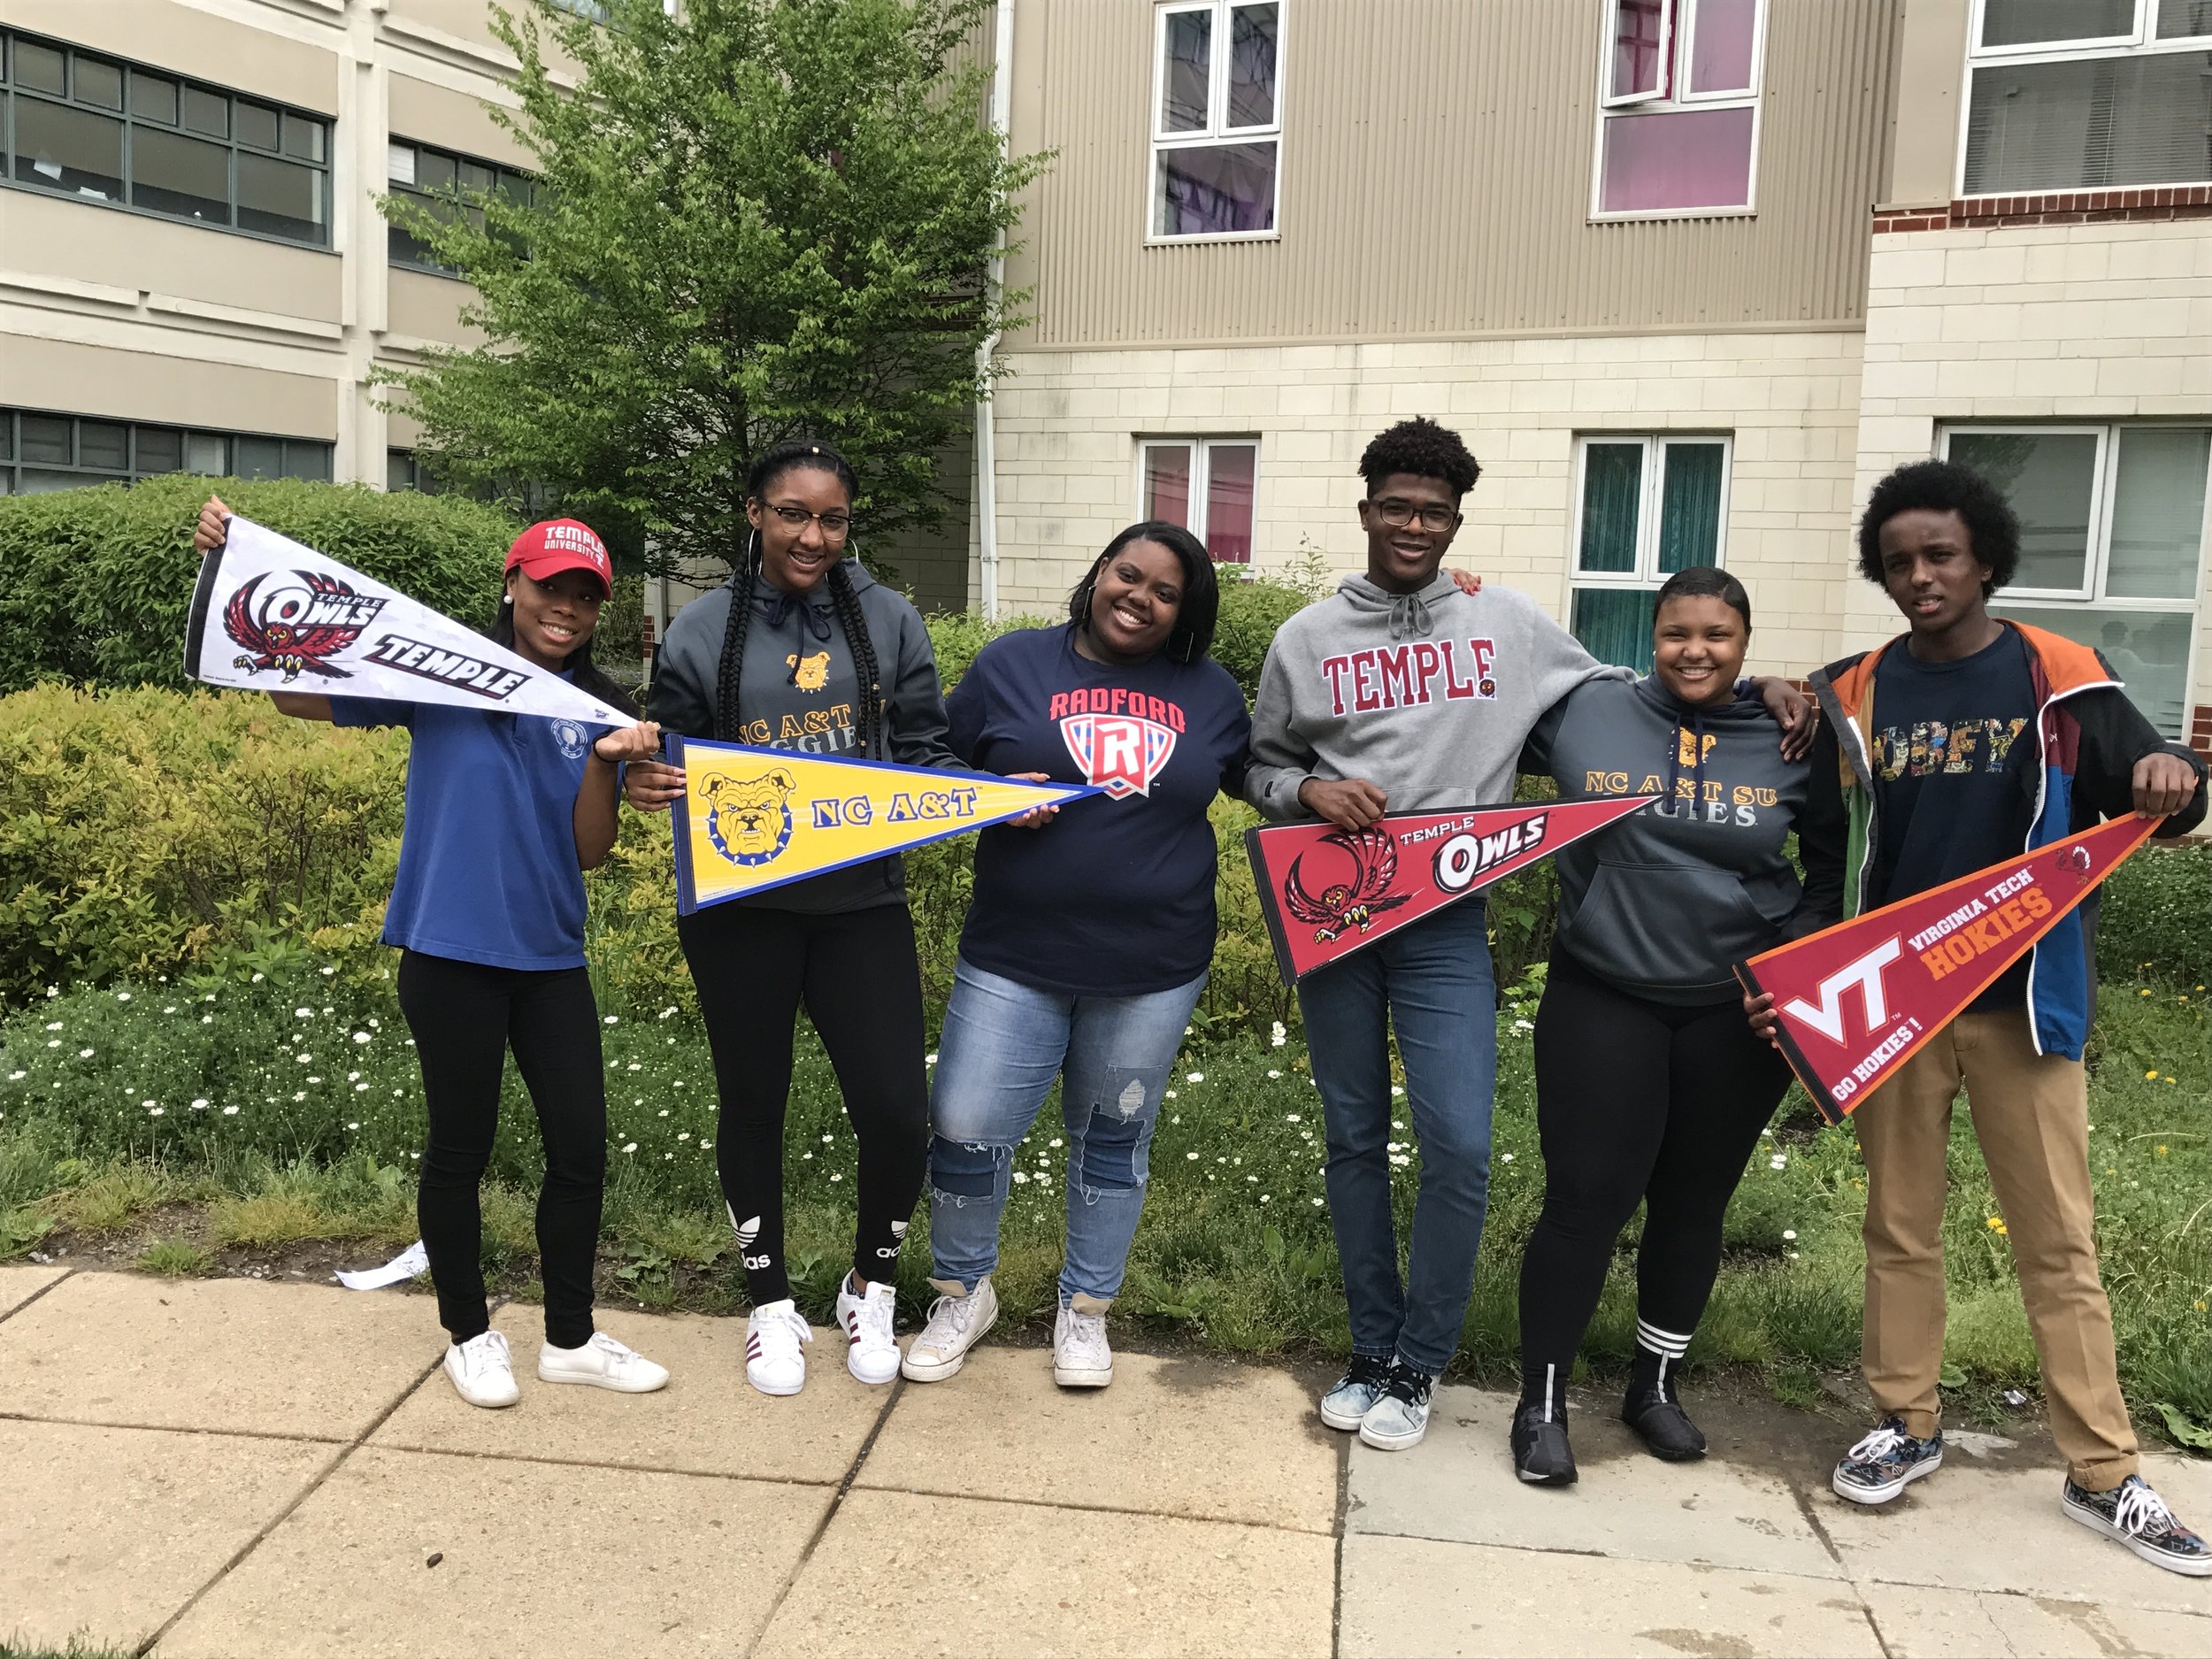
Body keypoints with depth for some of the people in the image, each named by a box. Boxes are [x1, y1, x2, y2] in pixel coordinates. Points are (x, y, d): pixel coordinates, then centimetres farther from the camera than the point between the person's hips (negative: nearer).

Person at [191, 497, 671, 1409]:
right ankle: (469, 1334, 28)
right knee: (460, 1147, 8)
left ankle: (571, 1337, 26)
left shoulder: (599, 708, 6)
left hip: (550, 956, 4)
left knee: (582, 1146, 8)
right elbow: (300, 696, -5)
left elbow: (589, 851, 1)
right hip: (451, 950, -4)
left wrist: (606, 762, -16)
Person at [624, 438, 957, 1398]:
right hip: (741, 911, 0)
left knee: (896, 1110, -4)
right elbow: (671, 759, 7)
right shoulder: (702, 631, 2)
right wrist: (648, 785, -15)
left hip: (862, 903, 0)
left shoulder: (889, 622, 4)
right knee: (752, 1104, 12)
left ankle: (869, 1288, 25)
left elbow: (927, 757, 6)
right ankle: (771, 1303, 33)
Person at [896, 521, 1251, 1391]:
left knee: (1113, 1140, 14)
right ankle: (962, 1294, 27)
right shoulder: (1012, 664, 0)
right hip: (1013, 959, -1)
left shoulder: (1210, 692, 5)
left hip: (1152, 970, 1)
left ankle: (1085, 1308, 34)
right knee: (966, 1129, 0)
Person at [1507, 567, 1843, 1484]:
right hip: (1603, 1001, -2)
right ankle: (1540, 1402, 14)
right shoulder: (1582, 712, -4)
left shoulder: (1791, 740, 1)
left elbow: (1836, 866, 11)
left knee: (1694, 1202, 15)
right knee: (1587, 1198, -3)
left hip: (1738, 1015, 2)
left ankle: (1655, 1385, 35)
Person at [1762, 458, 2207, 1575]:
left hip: (2023, 1002, -1)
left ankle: (2102, 1474, 16)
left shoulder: (2058, 678, -1)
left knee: (2058, 1238, 5)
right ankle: (1906, 1425, 25)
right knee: (1900, 1224, 11)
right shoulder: (1851, 696, 3)